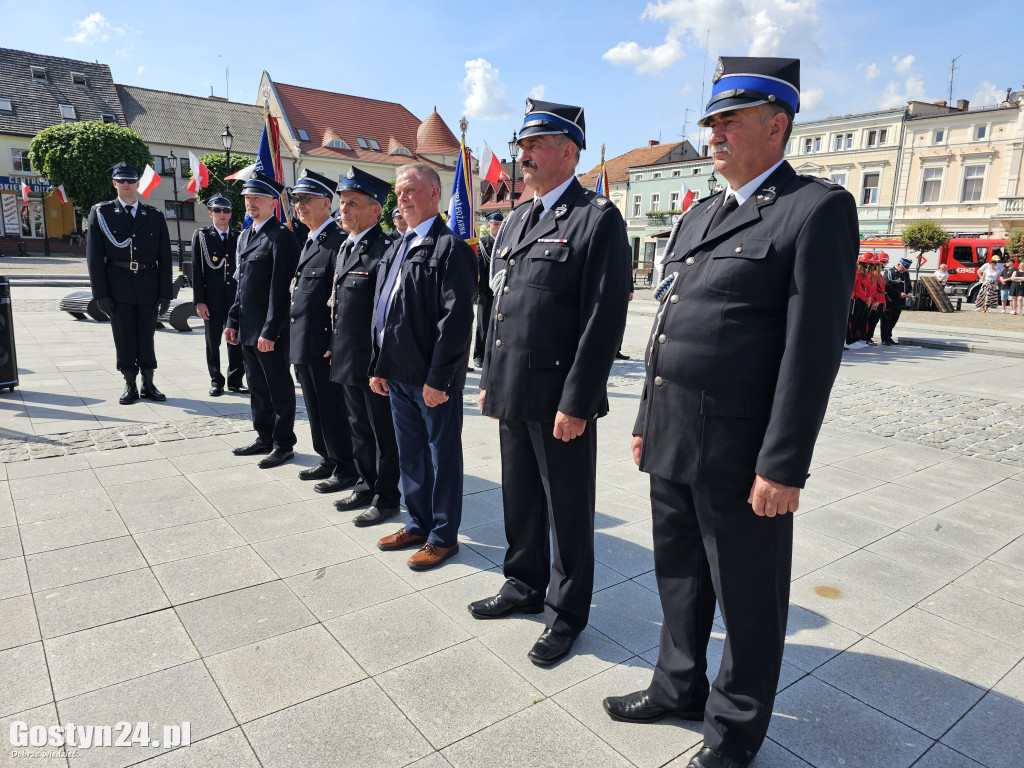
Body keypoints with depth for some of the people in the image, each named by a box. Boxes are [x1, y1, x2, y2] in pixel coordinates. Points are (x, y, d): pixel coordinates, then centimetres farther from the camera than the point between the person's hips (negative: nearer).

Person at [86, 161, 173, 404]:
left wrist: (165, 293, -1)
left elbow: (165, 257, 6)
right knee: (124, 339, 4)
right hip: (118, 288, -1)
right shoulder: (100, 213, 5)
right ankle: (130, 386, 13)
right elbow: (94, 256, 1)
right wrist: (101, 293, -7)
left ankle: (148, 384, 16)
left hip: (148, 287, 1)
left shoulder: (155, 216, 9)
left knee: (147, 338, 6)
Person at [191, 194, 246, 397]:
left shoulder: (239, 237, 9)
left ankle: (235, 381, 16)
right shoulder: (201, 235, 3)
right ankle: (216, 382, 15)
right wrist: (199, 301, -8)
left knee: (236, 342, 4)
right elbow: (196, 270, -1)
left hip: (236, 298, 2)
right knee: (213, 343, 5)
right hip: (212, 300, -2)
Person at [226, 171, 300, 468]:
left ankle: (283, 444, 15)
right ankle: (264, 438, 30)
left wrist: (270, 332, -20)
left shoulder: (281, 237, -13)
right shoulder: (245, 236, 16)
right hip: (248, 329, 9)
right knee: (257, 387, 17)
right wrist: (233, 320, 16)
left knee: (279, 389, 3)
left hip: (270, 331, -9)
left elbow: (280, 289, -18)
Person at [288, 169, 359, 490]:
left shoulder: (338, 241, -14)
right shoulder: (308, 242, 16)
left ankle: (346, 470, 14)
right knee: (316, 408, 17)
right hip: (302, 344, 9)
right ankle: (328, 460, 31)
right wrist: (294, 339, 17)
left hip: (324, 346, -9)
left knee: (334, 409, 1)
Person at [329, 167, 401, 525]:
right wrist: (334, 347, 17)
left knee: (383, 432, 4)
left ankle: (386, 499, 18)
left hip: (375, 362, -9)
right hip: (348, 360, 9)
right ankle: (366, 487, 34)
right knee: (359, 428, 19)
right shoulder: (345, 248, 14)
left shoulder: (385, 250, -15)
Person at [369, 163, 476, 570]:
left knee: (442, 456, 6)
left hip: (434, 379, -8)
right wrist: (379, 365, 14)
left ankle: (443, 536, 20)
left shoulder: (451, 248, -12)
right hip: (398, 375, 8)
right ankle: (418, 524, 35)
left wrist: (438, 378, -20)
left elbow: (456, 319, -18)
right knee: (410, 455, 18)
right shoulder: (397, 248, 15)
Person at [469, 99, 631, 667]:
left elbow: (604, 318, -16)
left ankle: (568, 611, 26)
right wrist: (489, 380, 16)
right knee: (520, 498, 19)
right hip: (513, 393, 7)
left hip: (560, 399, -7)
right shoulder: (517, 219, 15)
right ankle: (525, 585, 39)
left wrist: (576, 402, -19)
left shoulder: (599, 219, -9)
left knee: (568, 508, 8)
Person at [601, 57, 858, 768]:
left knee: (747, 602, 11)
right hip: (673, 444, 7)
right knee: (680, 578, 22)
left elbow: (814, 348, -15)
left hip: (740, 456, -7)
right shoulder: (698, 217, 15)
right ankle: (680, 688, 44)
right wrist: (647, 422, 15)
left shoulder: (820, 208, -9)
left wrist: (782, 467, -18)